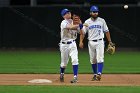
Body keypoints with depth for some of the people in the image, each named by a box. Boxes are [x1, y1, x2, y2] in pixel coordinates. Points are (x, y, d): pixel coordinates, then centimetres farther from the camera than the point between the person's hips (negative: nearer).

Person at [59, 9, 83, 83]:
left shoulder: (74, 22, 7)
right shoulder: (63, 23, -11)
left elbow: (80, 32, 2)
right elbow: (70, 27, -31)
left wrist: (80, 23, -12)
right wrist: (78, 25, -44)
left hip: (72, 44, 3)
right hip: (64, 44, -3)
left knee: (75, 60, -15)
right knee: (64, 62, 8)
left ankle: (75, 77, -16)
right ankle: (62, 74, 37)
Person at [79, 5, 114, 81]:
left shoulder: (102, 21, 4)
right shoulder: (87, 22, 3)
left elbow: (106, 31, 8)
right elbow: (83, 32, 0)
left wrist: (109, 41, 4)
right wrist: (81, 41, -14)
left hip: (100, 42, -2)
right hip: (91, 43, 2)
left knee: (100, 58, -15)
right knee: (93, 60, 7)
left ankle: (99, 74, -23)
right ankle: (95, 74, 18)